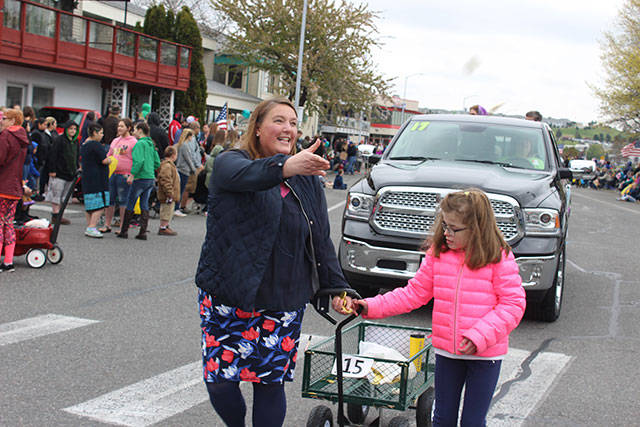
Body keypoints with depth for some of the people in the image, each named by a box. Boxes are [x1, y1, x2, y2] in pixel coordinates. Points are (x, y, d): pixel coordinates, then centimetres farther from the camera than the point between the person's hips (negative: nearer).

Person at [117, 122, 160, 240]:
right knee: (144, 205, 9)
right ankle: (143, 232, 7)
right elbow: (157, 163, 16)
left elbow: (139, 161, -22)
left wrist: (132, 175, -18)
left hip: (140, 178, -7)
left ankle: (124, 231, 9)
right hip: (151, 178, 7)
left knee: (130, 204, 3)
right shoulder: (151, 144, 14)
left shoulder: (140, 143, -10)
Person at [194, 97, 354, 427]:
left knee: (271, 382, 3)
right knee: (219, 380, 1)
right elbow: (245, 175, -30)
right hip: (226, 297, -2)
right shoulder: (229, 163, -4)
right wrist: (285, 167, -49)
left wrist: (337, 287, 6)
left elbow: (321, 239, 12)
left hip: (282, 301, 2)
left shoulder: (307, 179, 9)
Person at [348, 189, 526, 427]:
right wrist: (372, 307, -4)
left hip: (485, 355, -4)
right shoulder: (438, 254, 0)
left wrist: (480, 336, -23)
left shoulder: (499, 258, -12)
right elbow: (415, 292, 5)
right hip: (446, 351, 4)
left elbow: (513, 304, -12)